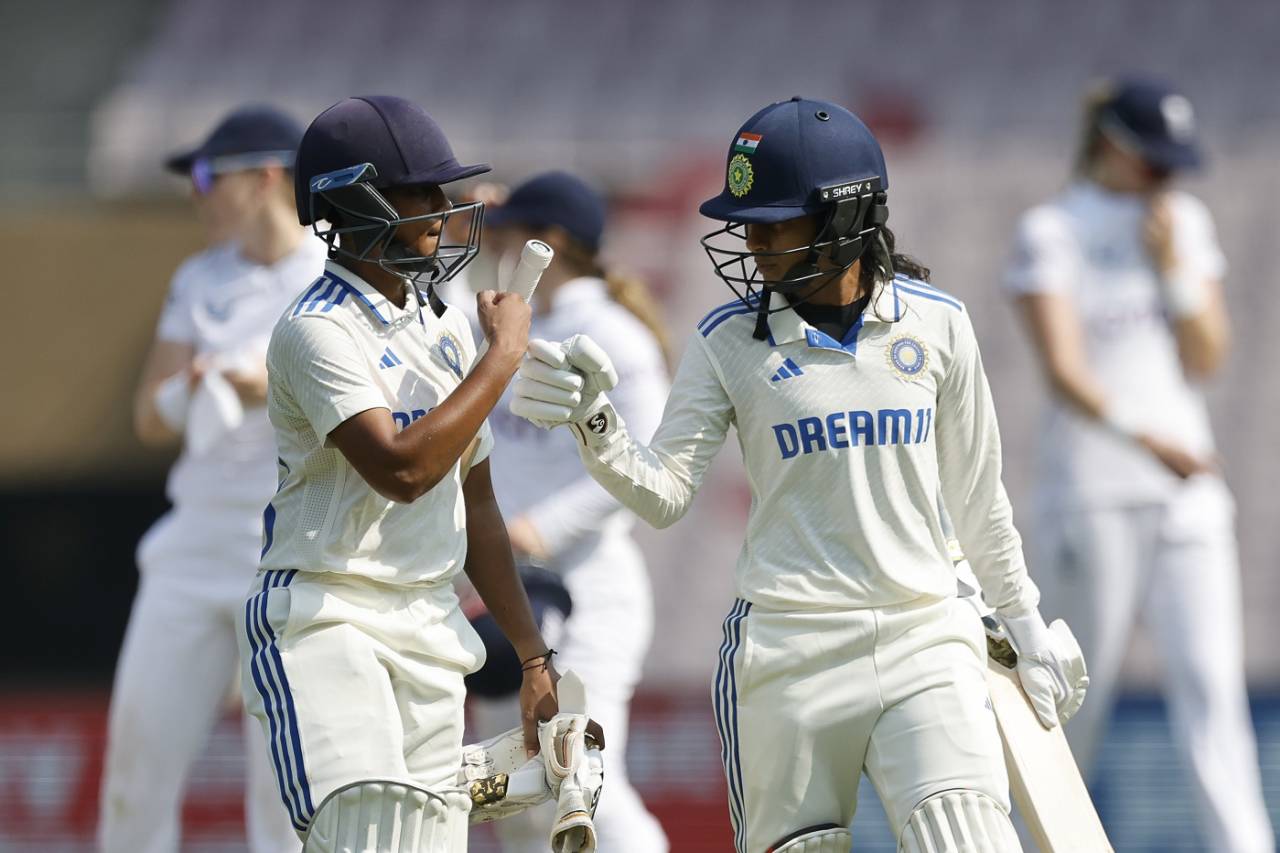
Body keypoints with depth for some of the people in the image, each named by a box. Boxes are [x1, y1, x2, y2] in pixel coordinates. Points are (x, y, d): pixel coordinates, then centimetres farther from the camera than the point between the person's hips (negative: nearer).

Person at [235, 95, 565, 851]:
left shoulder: (445, 328, 14)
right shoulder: (317, 331, -11)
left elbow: (475, 506, 20)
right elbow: (402, 470, -23)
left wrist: (533, 657, 19)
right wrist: (504, 354, -14)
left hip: (430, 624, 8)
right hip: (325, 616, -8)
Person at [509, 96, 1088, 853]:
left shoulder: (936, 324, 3)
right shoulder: (731, 340, 0)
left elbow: (977, 497, 13)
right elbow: (664, 493, -6)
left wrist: (1026, 624, 19)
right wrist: (595, 424, -24)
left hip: (923, 646, 0)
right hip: (788, 651, 0)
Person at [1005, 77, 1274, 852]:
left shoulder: (1185, 222, 11)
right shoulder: (1052, 231, -4)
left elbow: (1207, 360, 7)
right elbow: (1064, 371, -15)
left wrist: (1173, 268, -6)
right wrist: (1144, 437, -29)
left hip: (1189, 485, 4)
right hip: (1092, 489, -4)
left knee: (1212, 683, -7)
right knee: (1083, 693, 1)